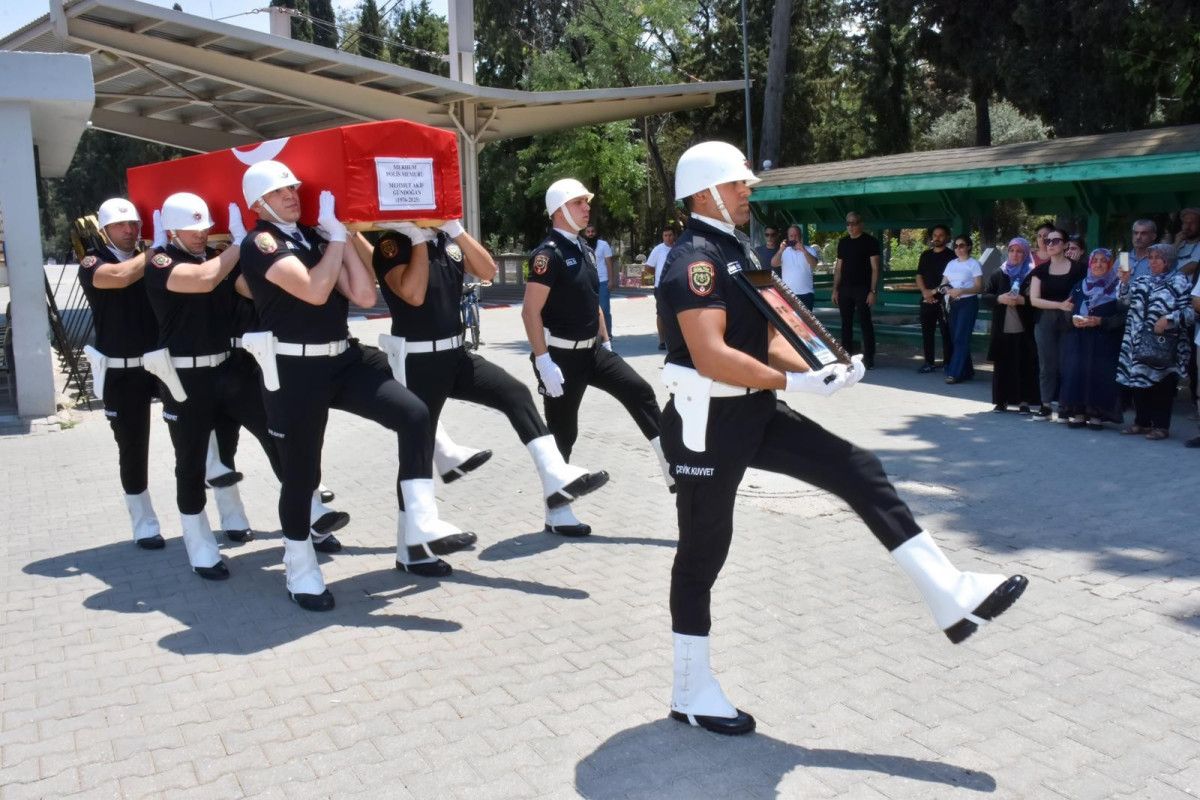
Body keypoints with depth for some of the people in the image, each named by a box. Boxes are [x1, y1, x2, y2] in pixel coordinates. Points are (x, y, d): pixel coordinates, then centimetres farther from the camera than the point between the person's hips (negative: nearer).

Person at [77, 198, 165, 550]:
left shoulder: (150, 259, 9)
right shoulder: (92, 263, -4)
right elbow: (120, 276, -26)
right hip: (121, 372, -3)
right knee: (133, 448, 5)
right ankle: (144, 525, 19)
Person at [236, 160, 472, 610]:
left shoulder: (317, 237, 13)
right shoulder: (260, 242, -7)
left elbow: (364, 296, 4)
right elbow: (314, 291, -22)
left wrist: (344, 238, 1)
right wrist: (338, 237, -11)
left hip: (342, 358, 6)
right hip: (294, 369, -6)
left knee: (415, 415, -12)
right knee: (301, 472, 3)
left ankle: (419, 531, -10)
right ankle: (300, 569, 24)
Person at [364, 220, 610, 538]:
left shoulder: (447, 241, 9)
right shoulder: (391, 245, -10)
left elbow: (488, 271, -2)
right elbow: (414, 294, -25)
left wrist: (455, 229, -9)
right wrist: (420, 239, -17)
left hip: (455, 354, 6)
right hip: (417, 362, -6)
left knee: (516, 394, -10)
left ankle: (557, 480, -15)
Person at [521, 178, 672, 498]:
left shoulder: (585, 250, 10)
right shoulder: (547, 253, -17)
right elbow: (531, 312, -21)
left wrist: (606, 341, 17)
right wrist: (543, 362, -25)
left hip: (592, 350, 8)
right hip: (562, 355, -8)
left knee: (640, 392, -2)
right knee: (562, 431, 2)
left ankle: (671, 464, 4)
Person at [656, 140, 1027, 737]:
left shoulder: (738, 251, 14)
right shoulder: (695, 258, -16)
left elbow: (767, 336, 13)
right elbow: (711, 357, -28)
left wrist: (820, 372, -5)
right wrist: (794, 383, -22)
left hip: (755, 412, 9)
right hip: (708, 422, -9)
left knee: (860, 471, 1)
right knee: (703, 551, 2)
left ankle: (950, 597, 2)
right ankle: (691, 693, 19)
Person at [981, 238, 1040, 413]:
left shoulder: (1033, 275, 1)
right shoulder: (998, 275, 10)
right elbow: (984, 298, 6)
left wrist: (1023, 300, -17)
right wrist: (999, 299, -12)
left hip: (1024, 331, -2)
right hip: (1002, 330, 2)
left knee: (1025, 366, -1)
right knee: (1002, 365, 4)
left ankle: (1024, 401, 7)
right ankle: (1001, 400, 12)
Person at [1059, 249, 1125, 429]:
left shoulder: (1117, 287, 1)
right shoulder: (1080, 286, 15)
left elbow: (1122, 316, -6)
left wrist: (1101, 321, -18)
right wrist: (1073, 319, -7)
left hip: (1104, 343, -3)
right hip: (1078, 340, 3)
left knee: (1099, 374, -7)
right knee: (1076, 372, -4)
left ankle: (1097, 414, 1)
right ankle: (1078, 412, 3)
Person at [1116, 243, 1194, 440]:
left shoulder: (1180, 281, 0)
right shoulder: (1142, 281, 18)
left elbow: (1190, 311, -7)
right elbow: (1128, 301, 9)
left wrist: (1169, 319, -21)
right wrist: (1125, 281, -3)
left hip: (1164, 345, -5)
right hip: (1140, 343, 5)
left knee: (1162, 383, -2)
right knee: (1139, 380, 9)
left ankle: (1161, 425, 6)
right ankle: (1142, 422, 19)